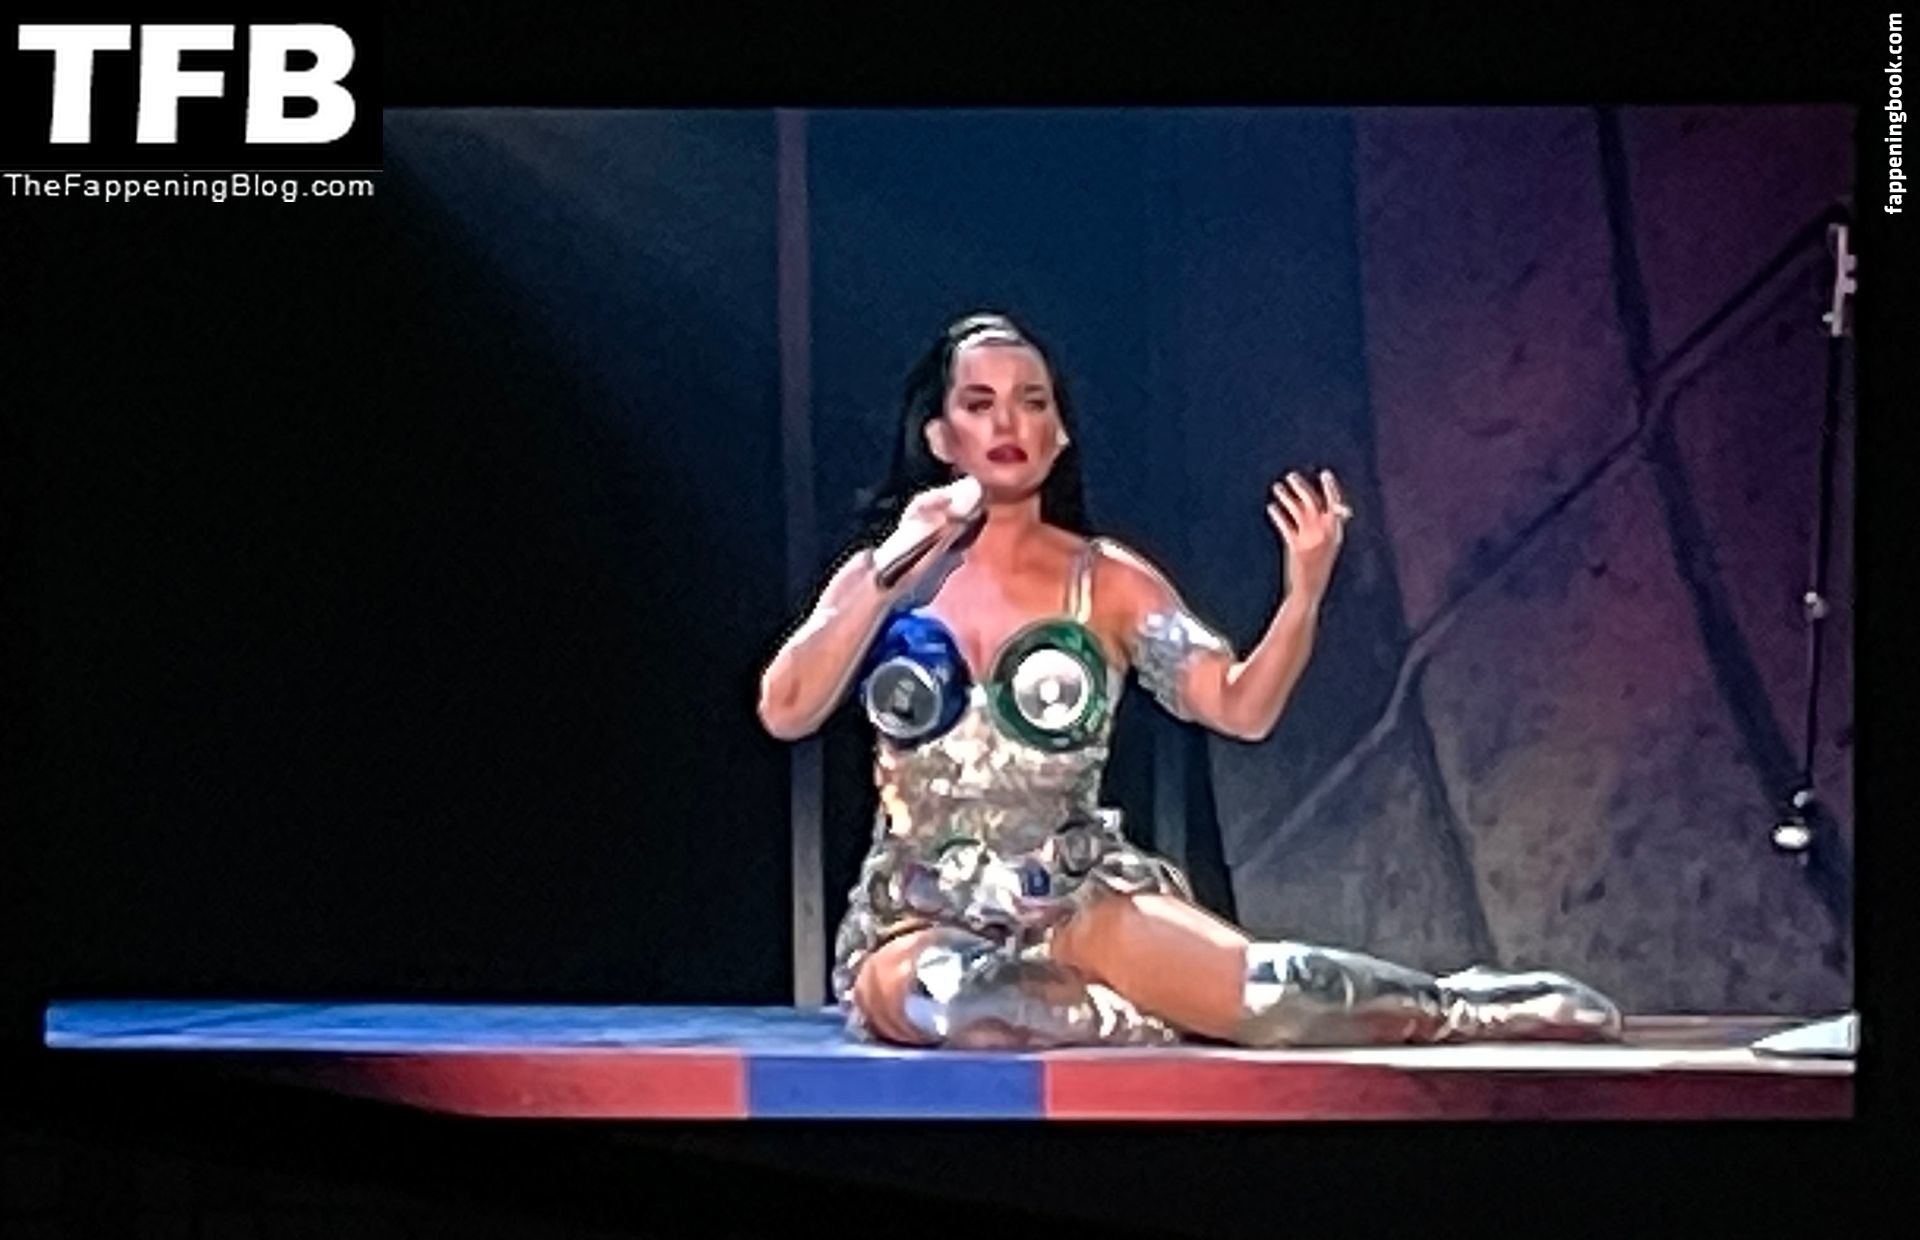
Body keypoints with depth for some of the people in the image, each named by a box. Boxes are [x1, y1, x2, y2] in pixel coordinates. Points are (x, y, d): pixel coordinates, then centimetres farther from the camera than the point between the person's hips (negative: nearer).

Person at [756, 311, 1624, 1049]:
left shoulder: (1107, 581, 2)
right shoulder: (884, 575, 3)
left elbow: (1242, 707, -9)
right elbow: (785, 713, -11)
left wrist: (1305, 594, -27)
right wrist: (891, 571, -17)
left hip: (1076, 896, 0)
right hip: (920, 920, 0)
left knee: (1247, 979, -27)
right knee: (918, 997, -38)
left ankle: (1453, 1009, -7)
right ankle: (1134, 1022, -20)